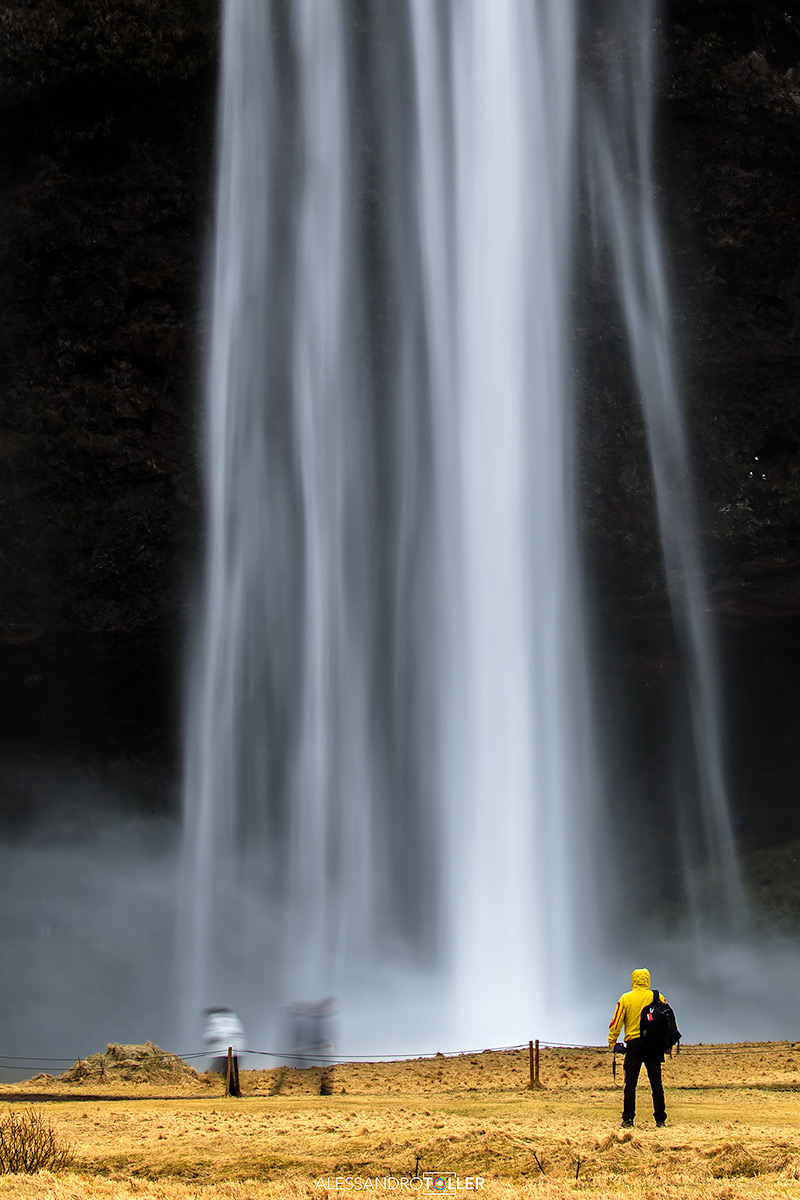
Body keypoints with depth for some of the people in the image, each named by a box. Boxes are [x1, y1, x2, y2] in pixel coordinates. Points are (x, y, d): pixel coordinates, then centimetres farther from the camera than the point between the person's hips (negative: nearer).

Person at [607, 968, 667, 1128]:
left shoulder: (625, 999, 2)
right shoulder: (658, 998, 5)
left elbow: (616, 1022, 0)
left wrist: (612, 1042, 7)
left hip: (633, 1043, -1)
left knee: (630, 1083, 0)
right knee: (656, 1083, 5)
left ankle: (628, 1119, -4)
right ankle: (660, 1119, 3)